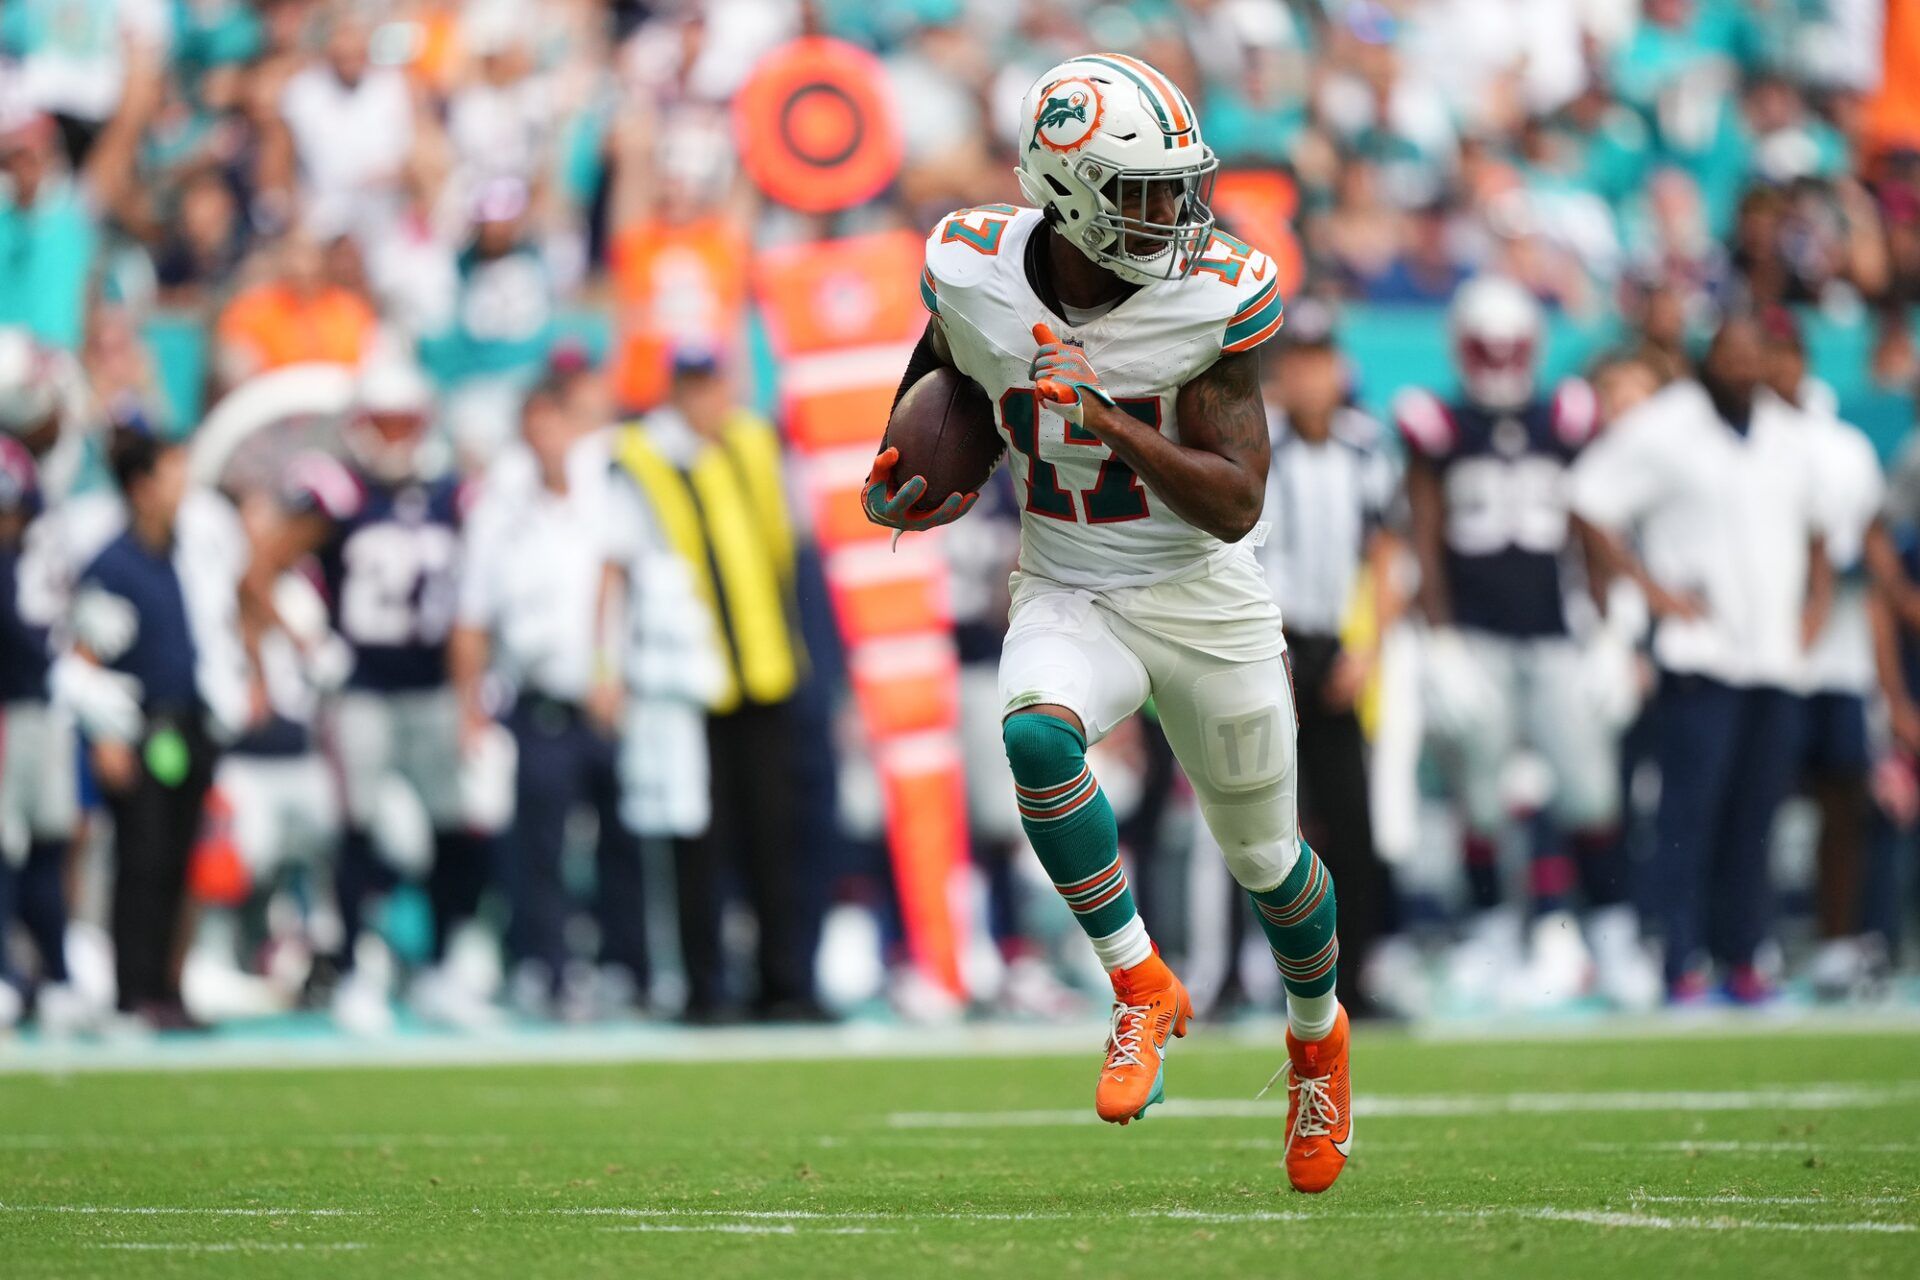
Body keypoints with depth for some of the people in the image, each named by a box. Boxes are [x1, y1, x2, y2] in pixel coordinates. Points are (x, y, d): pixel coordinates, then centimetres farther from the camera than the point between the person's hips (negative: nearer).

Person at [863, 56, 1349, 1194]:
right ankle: (1144, 992, -17)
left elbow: (1237, 505, -20)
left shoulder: (1215, 299, -19)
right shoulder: (976, 273, -13)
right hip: (1067, 598, 1)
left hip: (1204, 599, -1)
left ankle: (1318, 1035, 45)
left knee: (1266, 858, 13)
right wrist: (905, 471, 8)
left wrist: (1114, 426, -32)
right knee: (1038, 735, -33)